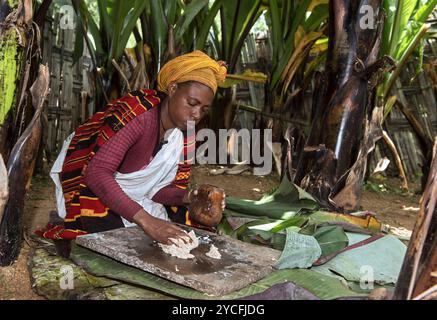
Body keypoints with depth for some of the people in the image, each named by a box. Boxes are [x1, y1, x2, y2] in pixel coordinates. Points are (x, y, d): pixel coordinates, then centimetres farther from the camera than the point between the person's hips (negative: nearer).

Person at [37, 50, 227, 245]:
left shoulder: (186, 134, -5)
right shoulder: (137, 112, -28)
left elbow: (158, 187, -4)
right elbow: (96, 173, -38)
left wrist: (187, 197, -26)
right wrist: (146, 220, -45)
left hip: (136, 197, 7)